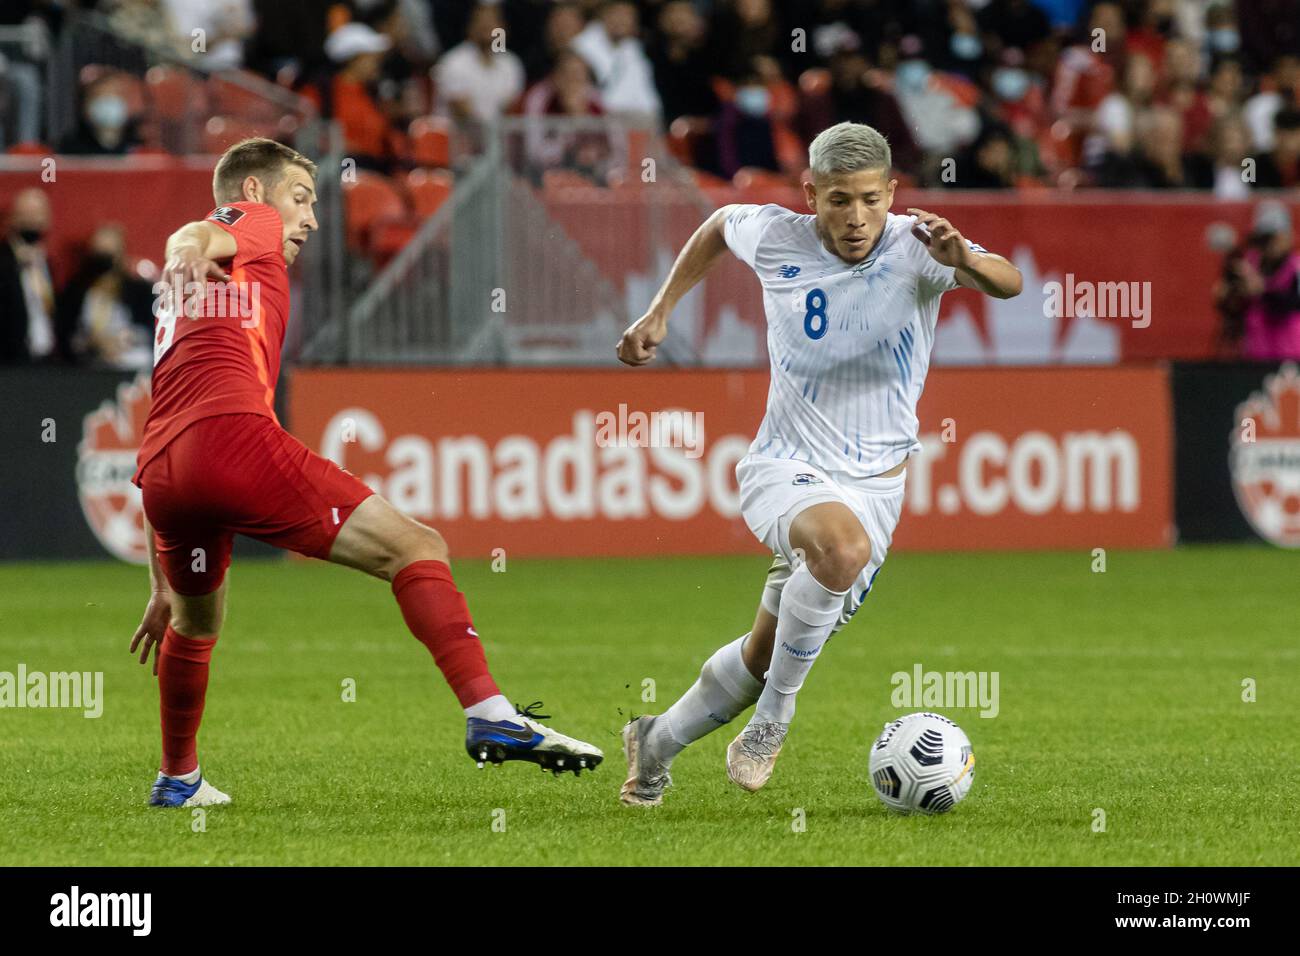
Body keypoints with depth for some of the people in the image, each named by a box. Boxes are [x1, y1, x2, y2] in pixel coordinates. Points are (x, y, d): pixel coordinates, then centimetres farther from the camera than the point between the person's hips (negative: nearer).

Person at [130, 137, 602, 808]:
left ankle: (177, 779, 51)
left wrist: (162, 587, 39)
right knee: (416, 549, -9)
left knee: (194, 624, 34)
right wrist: (192, 250, -34)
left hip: (162, 474, 8)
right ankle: (488, 715, -27)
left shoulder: (178, 301, 37)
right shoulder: (252, 223, 18)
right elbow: (196, 234, -8)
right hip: (236, 436, -8)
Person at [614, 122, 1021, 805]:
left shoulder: (914, 248, -15)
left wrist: (965, 260, -54)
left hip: (872, 484, 1)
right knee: (843, 546, -36)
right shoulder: (776, 239, -7)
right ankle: (774, 712, -17)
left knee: (769, 656, 10)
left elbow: (1009, 284, -33)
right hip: (783, 467, -1)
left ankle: (655, 746, 37)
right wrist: (659, 312, 14)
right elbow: (720, 224, 17)